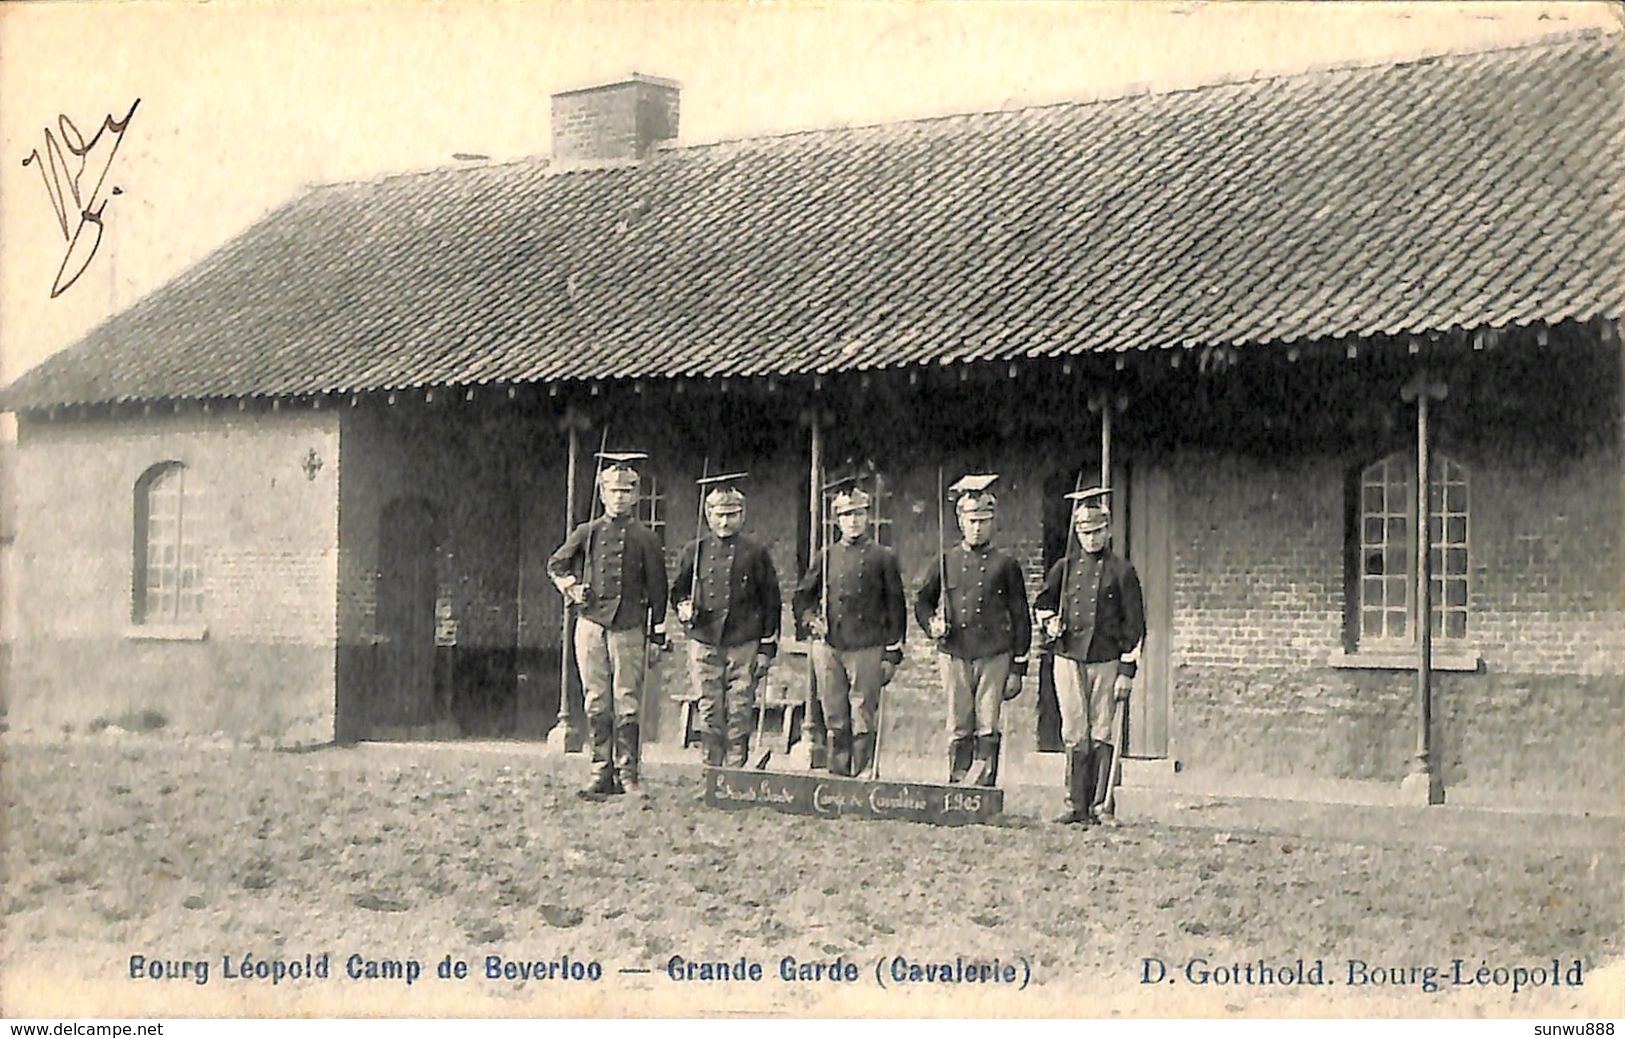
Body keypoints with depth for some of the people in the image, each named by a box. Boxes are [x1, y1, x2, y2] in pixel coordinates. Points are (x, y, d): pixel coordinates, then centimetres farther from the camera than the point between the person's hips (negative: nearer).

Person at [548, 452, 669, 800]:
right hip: (591, 624, 2)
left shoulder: (645, 539, 6)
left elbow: (657, 589, 7)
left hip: (629, 628, -2)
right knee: (596, 703, 3)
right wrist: (570, 587, 3)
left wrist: (657, 637, 4)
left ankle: (627, 774, 2)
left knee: (627, 703, -3)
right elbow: (555, 565, 23)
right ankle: (602, 774, 7)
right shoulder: (587, 533, 10)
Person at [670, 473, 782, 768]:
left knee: (740, 712, -3)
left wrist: (767, 649, 2)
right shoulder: (694, 551, 8)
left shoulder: (755, 554, 5)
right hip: (704, 643, 1)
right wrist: (683, 610, -6)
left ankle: (736, 769, 2)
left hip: (744, 644, -1)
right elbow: (677, 591, 18)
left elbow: (771, 603, 6)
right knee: (709, 713, 1)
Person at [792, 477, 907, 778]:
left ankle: (861, 775, 0)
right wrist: (811, 619, 0)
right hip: (828, 647, 3)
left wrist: (892, 655, 0)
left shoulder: (882, 557, 3)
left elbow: (896, 609, 4)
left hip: (866, 649, -3)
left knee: (862, 722, -4)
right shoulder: (827, 556, 11)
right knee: (835, 722, 6)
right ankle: (837, 775, 12)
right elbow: (801, 595, 20)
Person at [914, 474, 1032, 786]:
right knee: (959, 728, 4)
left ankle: (984, 788, -1)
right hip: (954, 655, 2)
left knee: (987, 729, -4)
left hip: (994, 656, -2)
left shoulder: (1005, 565, 5)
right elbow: (922, 601, 19)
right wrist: (932, 623, -4)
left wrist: (1017, 668, 2)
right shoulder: (947, 561, 10)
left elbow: (1021, 617, 6)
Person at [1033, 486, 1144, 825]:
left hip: (1106, 660, -2)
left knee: (1101, 734, -1)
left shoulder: (1122, 571, 3)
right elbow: (1041, 603, 22)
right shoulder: (1065, 567, 11)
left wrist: (1127, 670, -4)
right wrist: (1049, 623, -1)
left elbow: (1134, 625, 2)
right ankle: (1076, 805, 3)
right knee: (1074, 735, 0)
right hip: (1068, 657, 2)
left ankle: (1097, 806, 2)